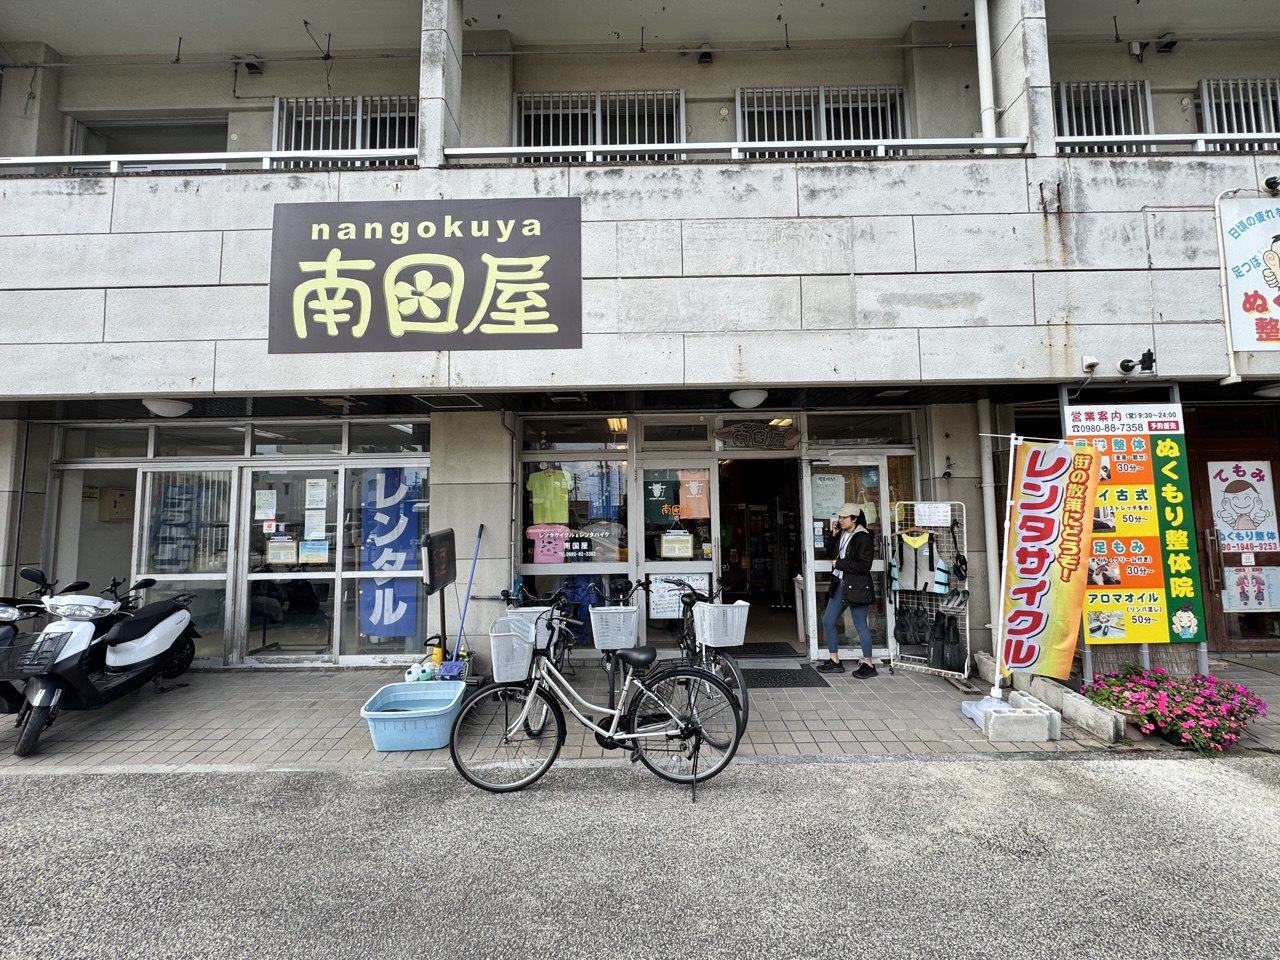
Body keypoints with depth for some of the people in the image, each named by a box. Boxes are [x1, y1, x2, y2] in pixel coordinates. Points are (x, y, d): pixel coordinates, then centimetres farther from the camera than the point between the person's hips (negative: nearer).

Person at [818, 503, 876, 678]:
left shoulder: (864, 538, -14)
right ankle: (835, 662, 21)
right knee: (827, 622, 10)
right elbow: (830, 553, 16)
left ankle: (868, 664, 16)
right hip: (840, 584, 8)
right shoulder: (841, 534, 9)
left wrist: (839, 564, -13)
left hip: (856, 587, -8)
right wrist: (833, 535, 2)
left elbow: (864, 565, -20)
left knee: (860, 626, 1)